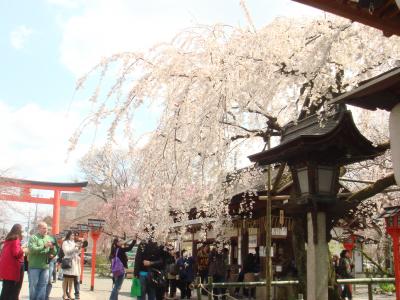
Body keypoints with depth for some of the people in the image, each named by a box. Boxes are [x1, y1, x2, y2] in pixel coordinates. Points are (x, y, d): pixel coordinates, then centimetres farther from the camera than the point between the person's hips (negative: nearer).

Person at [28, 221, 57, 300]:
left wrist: (52, 248, -13)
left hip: (45, 266, 4)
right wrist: (44, 246, -25)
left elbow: (54, 253, 9)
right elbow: (32, 249, -18)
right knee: (33, 285, 3)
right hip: (34, 266, -4)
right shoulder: (33, 237, -3)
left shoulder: (49, 238, 10)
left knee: (43, 285, 7)